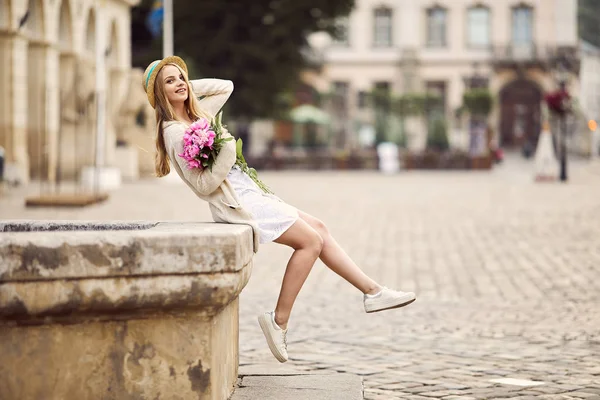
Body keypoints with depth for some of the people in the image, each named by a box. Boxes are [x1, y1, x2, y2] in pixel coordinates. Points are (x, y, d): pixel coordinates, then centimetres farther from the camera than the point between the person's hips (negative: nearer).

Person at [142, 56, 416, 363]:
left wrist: (189, 86, 12)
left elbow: (226, 87, 25)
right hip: (236, 202, -9)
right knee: (311, 241, -10)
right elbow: (203, 184, -20)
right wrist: (226, 150, -25)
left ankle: (372, 292, 13)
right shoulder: (174, 132, -16)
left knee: (318, 229, 8)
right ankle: (278, 321, -6)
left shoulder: (197, 113, 9)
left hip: (249, 194, 9)